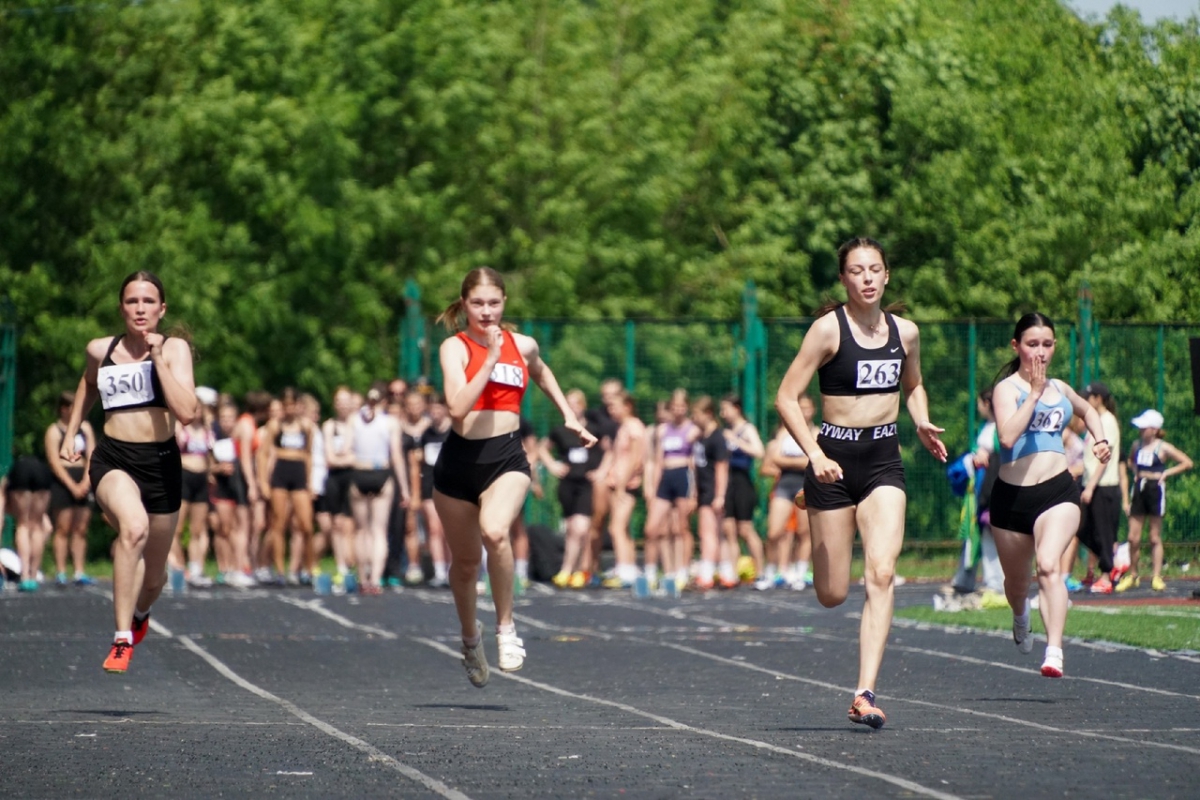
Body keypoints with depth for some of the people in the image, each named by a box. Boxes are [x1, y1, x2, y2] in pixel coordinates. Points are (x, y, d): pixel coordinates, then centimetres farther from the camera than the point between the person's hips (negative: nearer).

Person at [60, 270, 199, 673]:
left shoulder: (174, 349, -4)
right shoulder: (100, 350, 3)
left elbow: (187, 412, -19)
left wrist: (158, 357, -19)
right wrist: (70, 434, 23)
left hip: (161, 462, 1)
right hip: (113, 460, -1)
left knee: (152, 577, 15)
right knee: (134, 527, -36)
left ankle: (139, 613, 55)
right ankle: (122, 640, -33)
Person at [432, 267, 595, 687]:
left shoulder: (522, 345, 6)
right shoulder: (455, 347, -5)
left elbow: (541, 372, 32)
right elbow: (458, 407, -21)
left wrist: (569, 416, 29)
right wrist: (490, 359, -21)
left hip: (507, 457, 0)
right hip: (459, 459, 0)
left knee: (495, 531, -30)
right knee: (465, 559, 12)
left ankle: (506, 627, -13)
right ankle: (470, 635, 41)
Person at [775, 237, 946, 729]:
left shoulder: (905, 333, 7)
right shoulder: (829, 329, -7)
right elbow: (786, 398, -8)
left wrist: (922, 422, 7)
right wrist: (814, 454, -21)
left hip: (884, 462, 3)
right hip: (835, 459, -3)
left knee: (881, 574, -16)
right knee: (832, 595, 2)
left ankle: (865, 694, -17)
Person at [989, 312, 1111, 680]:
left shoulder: (1059, 388, 13)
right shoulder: (1007, 388, -4)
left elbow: (1088, 410, 37)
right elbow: (1007, 436, -23)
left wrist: (1100, 439, 18)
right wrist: (1034, 392, -19)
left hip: (1058, 491, 1)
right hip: (1013, 495, -1)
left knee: (1049, 565, -24)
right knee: (1016, 580, 17)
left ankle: (1054, 651, -33)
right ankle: (1020, 617, 53)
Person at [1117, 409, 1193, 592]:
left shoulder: (1163, 448, -6)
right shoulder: (1137, 445, 8)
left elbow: (1187, 463, -5)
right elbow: (1131, 462, 29)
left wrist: (1166, 472, -8)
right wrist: (1135, 472, 10)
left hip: (1155, 489, -4)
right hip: (1139, 488, 4)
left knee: (1155, 537, 1)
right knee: (1133, 537, 1)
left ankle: (1157, 577, 5)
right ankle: (1132, 575, 12)